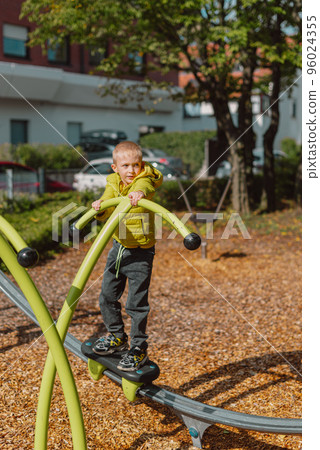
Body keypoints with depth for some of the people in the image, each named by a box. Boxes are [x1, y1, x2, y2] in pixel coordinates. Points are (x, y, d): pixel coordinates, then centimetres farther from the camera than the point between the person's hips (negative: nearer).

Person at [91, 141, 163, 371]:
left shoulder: (144, 181, -15)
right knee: (107, 296, 12)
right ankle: (117, 336, 33)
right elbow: (107, 211, -9)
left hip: (141, 252, -5)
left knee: (136, 303, -2)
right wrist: (101, 207, -32)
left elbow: (144, 187, -40)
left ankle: (139, 348, 14)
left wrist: (139, 192, -63)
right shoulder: (113, 185, 1)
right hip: (119, 247, 6)